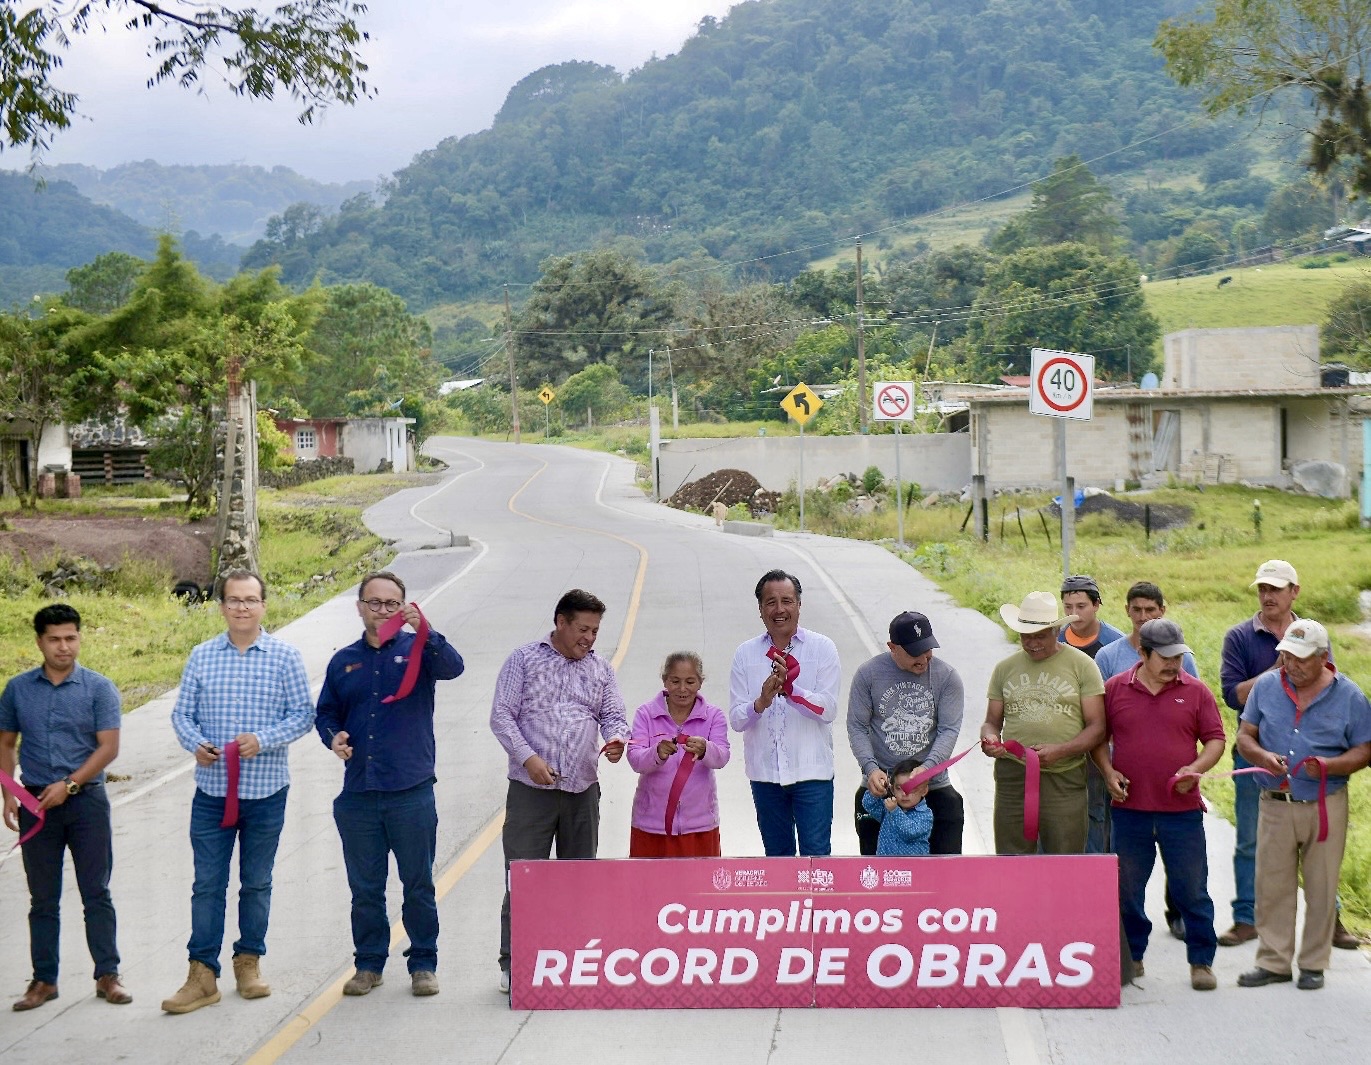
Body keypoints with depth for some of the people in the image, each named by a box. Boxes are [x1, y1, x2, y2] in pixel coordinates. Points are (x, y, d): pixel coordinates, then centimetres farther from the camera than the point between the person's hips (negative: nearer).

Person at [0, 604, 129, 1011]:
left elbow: (108, 747, -8)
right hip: (36, 803, 2)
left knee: (97, 893, 3)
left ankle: (107, 975, 11)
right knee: (43, 898, 9)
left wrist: (68, 785, -16)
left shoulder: (98, 688, -3)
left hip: (87, 799, -2)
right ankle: (44, 980, 17)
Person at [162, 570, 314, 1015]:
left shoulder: (285, 657, -1)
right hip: (211, 792, 1)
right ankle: (202, 974, 6)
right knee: (207, 885, 2)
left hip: (266, 792, -1)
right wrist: (195, 743, -14)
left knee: (257, 883, 11)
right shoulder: (201, 657, 4)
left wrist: (263, 740, -17)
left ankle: (249, 962, 25)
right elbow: (182, 712, 6)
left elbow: (303, 713, -3)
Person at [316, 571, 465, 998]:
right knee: (364, 887, 10)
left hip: (412, 792, -3)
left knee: (419, 885, 4)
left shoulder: (418, 650, 2)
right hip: (358, 794, 3)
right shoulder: (344, 661, 12)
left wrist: (424, 631, -34)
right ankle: (369, 963, 22)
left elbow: (453, 667, -19)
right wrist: (333, 736, -2)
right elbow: (325, 713, 19)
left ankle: (423, 963, 16)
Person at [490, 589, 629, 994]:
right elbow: (501, 716, -3)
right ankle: (512, 962, 2)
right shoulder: (523, 660, 1)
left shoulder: (600, 669, 13)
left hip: (583, 789, 4)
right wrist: (527, 757, -15)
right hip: (531, 788, -4)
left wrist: (616, 738, -13)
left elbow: (613, 715, 10)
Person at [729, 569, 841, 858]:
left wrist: (790, 689, -24)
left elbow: (828, 709, -9)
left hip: (811, 771, -2)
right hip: (764, 772, 3)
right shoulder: (745, 654, 4)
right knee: (777, 855, 13)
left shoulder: (822, 648, -1)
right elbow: (736, 720, -1)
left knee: (816, 854, -4)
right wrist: (761, 703, -22)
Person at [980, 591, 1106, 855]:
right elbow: (992, 722, 17)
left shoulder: (1081, 665, 2)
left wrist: (1060, 751, -17)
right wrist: (990, 739, -8)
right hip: (1012, 777, 3)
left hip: (1064, 779, -3)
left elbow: (1096, 727, -1)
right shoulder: (1005, 668, 12)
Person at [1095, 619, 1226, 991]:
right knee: (1127, 890, 10)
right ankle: (1130, 956, 25)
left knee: (1191, 890, 4)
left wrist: (1194, 769, -11)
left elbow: (1215, 740, 6)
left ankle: (1201, 961, 15)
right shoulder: (1115, 689, 3)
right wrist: (1108, 772, -3)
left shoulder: (1195, 692, 2)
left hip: (1182, 810, -1)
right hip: (1130, 809, 1)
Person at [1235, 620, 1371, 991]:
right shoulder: (1266, 687, 3)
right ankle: (1273, 962, 15)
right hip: (1275, 804, 2)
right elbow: (1245, 736, 9)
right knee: (1272, 885, 5)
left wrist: (1331, 766, -19)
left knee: (1321, 887, 5)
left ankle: (1313, 964, 17)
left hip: (1326, 806, -2)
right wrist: (1261, 756, -13)